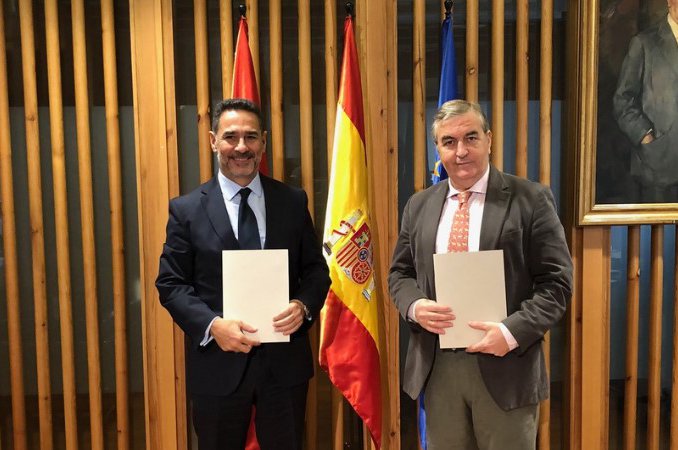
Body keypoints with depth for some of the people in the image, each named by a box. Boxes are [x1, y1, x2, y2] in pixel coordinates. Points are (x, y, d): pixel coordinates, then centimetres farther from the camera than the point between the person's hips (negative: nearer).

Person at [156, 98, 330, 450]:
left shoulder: (293, 201, 2)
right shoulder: (187, 209, -3)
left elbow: (316, 269, 6)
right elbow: (170, 283, -3)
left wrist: (303, 306, -14)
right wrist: (212, 324, -18)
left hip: (285, 360, 2)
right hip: (218, 362, -1)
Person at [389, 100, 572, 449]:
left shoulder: (530, 199, -4)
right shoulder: (418, 205, 7)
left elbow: (556, 281, -6)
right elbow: (400, 273, 12)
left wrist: (512, 332, -18)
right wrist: (414, 306, -9)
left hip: (504, 367, -3)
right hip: (436, 368, 3)